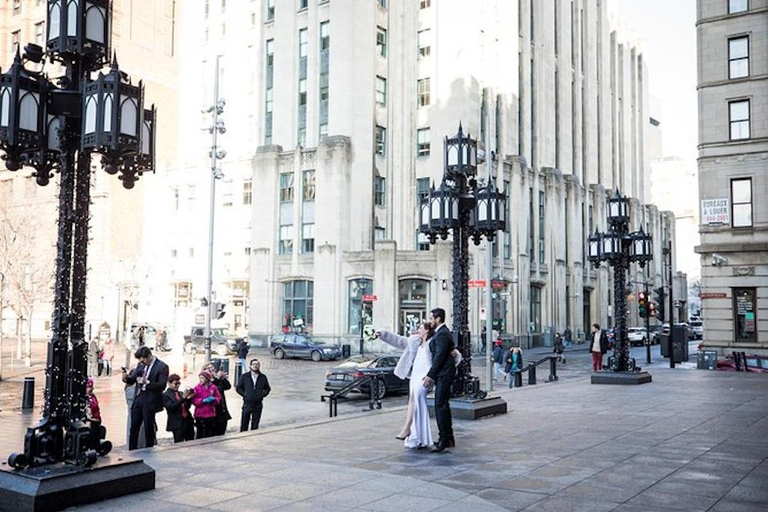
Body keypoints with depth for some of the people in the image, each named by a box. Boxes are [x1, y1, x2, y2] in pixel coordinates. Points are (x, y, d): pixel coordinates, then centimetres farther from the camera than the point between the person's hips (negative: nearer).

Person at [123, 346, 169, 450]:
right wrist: (126, 378, -8)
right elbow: (132, 379, 14)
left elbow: (162, 385, -15)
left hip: (150, 402, -6)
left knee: (148, 429, 4)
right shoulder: (140, 365, 10)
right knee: (134, 428, 10)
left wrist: (147, 382, -24)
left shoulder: (162, 367, -9)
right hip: (138, 399, 6)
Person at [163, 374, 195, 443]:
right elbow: (171, 407, -19)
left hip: (188, 421, 6)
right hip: (178, 424, -6)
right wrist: (183, 397, -22)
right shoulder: (165, 395, -4)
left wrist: (189, 398, 0)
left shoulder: (180, 394, 15)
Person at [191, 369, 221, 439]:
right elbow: (194, 400, -8)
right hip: (200, 415, -2)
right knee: (200, 433, 0)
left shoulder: (213, 387, 2)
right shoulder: (197, 388, -5)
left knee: (211, 433, 8)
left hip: (211, 414, 3)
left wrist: (214, 399, -12)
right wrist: (203, 400, -20)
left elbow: (218, 397, 9)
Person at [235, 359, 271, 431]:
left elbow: (267, 389, 14)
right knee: (244, 425, 1)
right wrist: (244, 395, -4)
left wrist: (262, 395, -1)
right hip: (247, 404, -1)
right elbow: (238, 388, 6)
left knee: (255, 426, 7)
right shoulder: (244, 377, 2)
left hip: (258, 405, 1)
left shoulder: (263, 377, 6)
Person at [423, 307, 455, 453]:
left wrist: (430, 375, -18)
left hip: (443, 375, -11)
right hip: (443, 375, 11)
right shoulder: (441, 332, 17)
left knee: (440, 405, -11)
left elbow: (439, 356, -19)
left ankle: (444, 439, -9)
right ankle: (448, 437, 21)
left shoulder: (442, 334, -15)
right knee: (443, 405, 14)